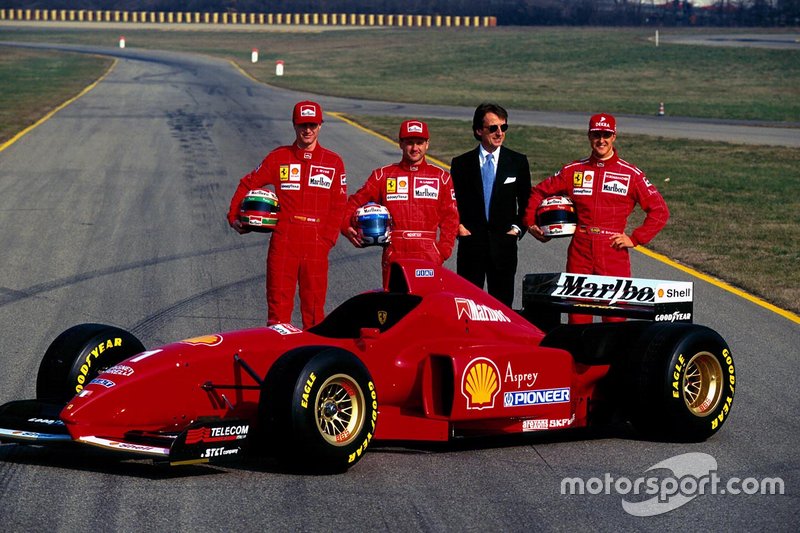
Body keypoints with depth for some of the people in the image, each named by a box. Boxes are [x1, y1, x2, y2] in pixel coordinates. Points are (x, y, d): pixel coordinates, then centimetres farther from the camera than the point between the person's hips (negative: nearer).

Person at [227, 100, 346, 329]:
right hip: (283, 242, 0)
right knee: (278, 304, -2)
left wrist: (328, 239, -2)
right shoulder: (278, 158, 8)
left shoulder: (333, 162, 8)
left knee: (314, 308, 3)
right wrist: (234, 216, 5)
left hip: (316, 244, 0)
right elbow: (248, 184, 14)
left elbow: (338, 206, 7)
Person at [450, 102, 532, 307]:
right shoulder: (461, 164, 5)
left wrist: (517, 228, -2)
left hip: (504, 244, 0)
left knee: (502, 303, 3)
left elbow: (526, 202, 11)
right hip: (471, 243, 0)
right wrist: (458, 226, -4)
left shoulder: (518, 162, 6)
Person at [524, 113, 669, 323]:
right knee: (577, 318, 1)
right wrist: (530, 223, 8)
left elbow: (659, 211, 6)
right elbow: (538, 193, 21)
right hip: (579, 253, 2)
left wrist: (634, 239, 0)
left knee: (615, 319, -6)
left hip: (614, 253, -2)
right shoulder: (573, 171, 10)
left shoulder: (631, 174, 4)